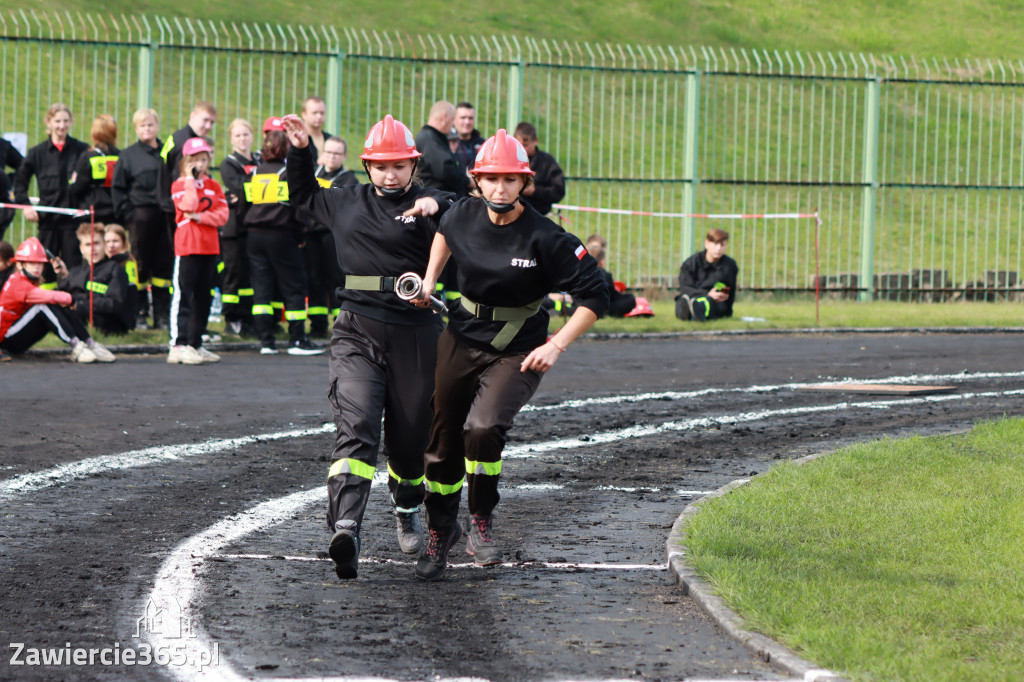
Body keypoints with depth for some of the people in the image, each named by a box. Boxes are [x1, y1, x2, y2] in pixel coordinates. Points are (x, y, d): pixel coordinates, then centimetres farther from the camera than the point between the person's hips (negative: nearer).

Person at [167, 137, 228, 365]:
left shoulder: (213, 186, 14)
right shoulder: (179, 185, 0)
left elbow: (223, 214, 3)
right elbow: (188, 206, -19)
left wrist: (200, 218, -12)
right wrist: (191, 180, -12)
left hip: (209, 247, 6)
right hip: (187, 247, -6)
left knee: (203, 298, 10)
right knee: (183, 296, -10)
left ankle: (196, 344, 18)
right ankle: (178, 346, -13)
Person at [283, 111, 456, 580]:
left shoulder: (425, 207, 0)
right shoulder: (346, 203, 14)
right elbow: (303, 195, 35)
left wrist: (438, 206, -32)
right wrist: (300, 152, 23)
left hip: (415, 335, -1)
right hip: (357, 334, 1)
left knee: (410, 438, 11)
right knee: (356, 429, -17)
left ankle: (407, 511, 41)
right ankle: (345, 528, -34)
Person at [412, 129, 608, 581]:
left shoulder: (545, 239, -20)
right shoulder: (465, 215, -7)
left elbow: (593, 298, -15)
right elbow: (445, 233, 21)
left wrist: (555, 347, -21)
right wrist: (429, 280, 10)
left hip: (517, 353, -4)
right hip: (461, 340, 4)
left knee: (484, 428, -27)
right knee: (443, 442, 10)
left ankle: (480, 525, -5)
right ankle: (440, 532, 33)